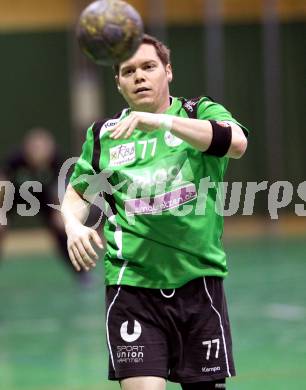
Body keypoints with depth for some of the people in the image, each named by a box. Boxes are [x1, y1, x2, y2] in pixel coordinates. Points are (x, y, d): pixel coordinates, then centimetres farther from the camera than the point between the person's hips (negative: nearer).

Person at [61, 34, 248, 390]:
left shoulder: (201, 114, 3)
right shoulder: (103, 134, 10)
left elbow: (237, 143, -19)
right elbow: (77, 193, 23)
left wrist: (160, 121, -31)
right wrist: (74, 226, -1)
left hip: (198, 281, 0)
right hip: (132, 285, 0)